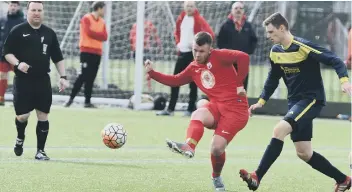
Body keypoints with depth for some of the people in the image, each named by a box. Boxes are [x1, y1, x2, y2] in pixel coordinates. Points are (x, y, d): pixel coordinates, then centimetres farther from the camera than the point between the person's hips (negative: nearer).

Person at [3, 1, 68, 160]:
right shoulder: (18, 31, -2)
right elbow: (6, 52, -3)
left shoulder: (49, 33, 10)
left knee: (43, 116, 1)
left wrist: (62, 76, 4)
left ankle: (40, 151, 10)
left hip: (43, 80, 3)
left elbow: (58, 58, 14)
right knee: (22, 115, -5)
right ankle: (20, 138, 27)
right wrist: (17, 63, -21)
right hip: (23, 80, -3)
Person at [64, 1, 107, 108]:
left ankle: (87, 102, 6)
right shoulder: (86, 18, -4)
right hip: (86, 51, -6)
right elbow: (89, 32, -18)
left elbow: (105, 37, 3)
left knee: (91, 78, 5)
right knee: (84, 76, -10)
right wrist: (99, 35, -5)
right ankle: (71, 98, -4)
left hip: (97, 52, 6)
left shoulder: (102, 22, 14)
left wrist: (94, 34, -12)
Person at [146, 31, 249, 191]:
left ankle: (217, 177, 13)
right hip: (216, 105, 6)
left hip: (235, 107, -6)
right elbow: (175, 81, 23)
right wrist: (152, 73, 12)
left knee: (217, 148, -15)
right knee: (197, 115, -29)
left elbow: (243, 57, -20)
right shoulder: (193, 68, 14)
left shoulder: (218, 56, -8)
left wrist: (239, 84, -14)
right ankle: (189, 147, -51)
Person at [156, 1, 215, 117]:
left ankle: (191, 109, 5)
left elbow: (210, 34, -17)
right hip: (182, 52, 6)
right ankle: (170, 109, 10)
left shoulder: (199, 19, -9)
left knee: (193, 82, 0)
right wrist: (178, 42, 11)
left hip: (194, 53, -6)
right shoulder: (181, 18, 9)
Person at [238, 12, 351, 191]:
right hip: (295, 101, 9)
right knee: (304, 153, 8)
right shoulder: (275, 51, 6)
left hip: (312, 99, -9)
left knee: (279, 129, -27)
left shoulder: (302, 46, -18)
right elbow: (273, 79, 21)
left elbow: (335, 60, -20)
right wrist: (261, 101, 13)